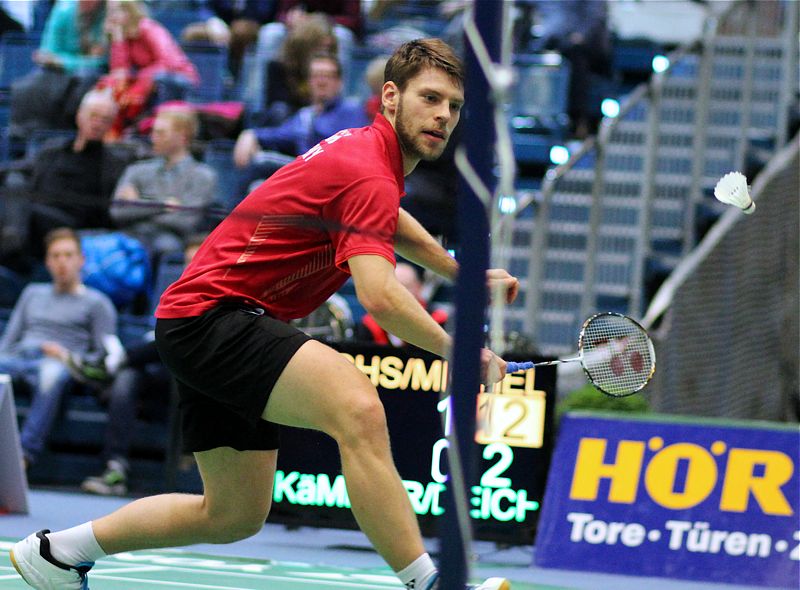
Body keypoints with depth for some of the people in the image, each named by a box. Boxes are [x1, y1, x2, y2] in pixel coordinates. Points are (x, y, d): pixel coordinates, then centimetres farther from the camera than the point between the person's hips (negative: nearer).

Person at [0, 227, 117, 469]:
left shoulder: (97, 303, 18)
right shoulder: (33, 293, 33)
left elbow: (105, 357, 9)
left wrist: (69, 358, -9)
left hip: (57, 364, -4)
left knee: (52, 374, -43)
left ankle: (26, 453, -49)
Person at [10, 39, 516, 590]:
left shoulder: (365, 152, 15)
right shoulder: (368, 174, -17)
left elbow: (394, 226, 41)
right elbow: (379, 295, -31)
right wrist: (456, 351, -24)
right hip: (213, 313, -11)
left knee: (235, 515, 18)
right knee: (358, 409, -33)